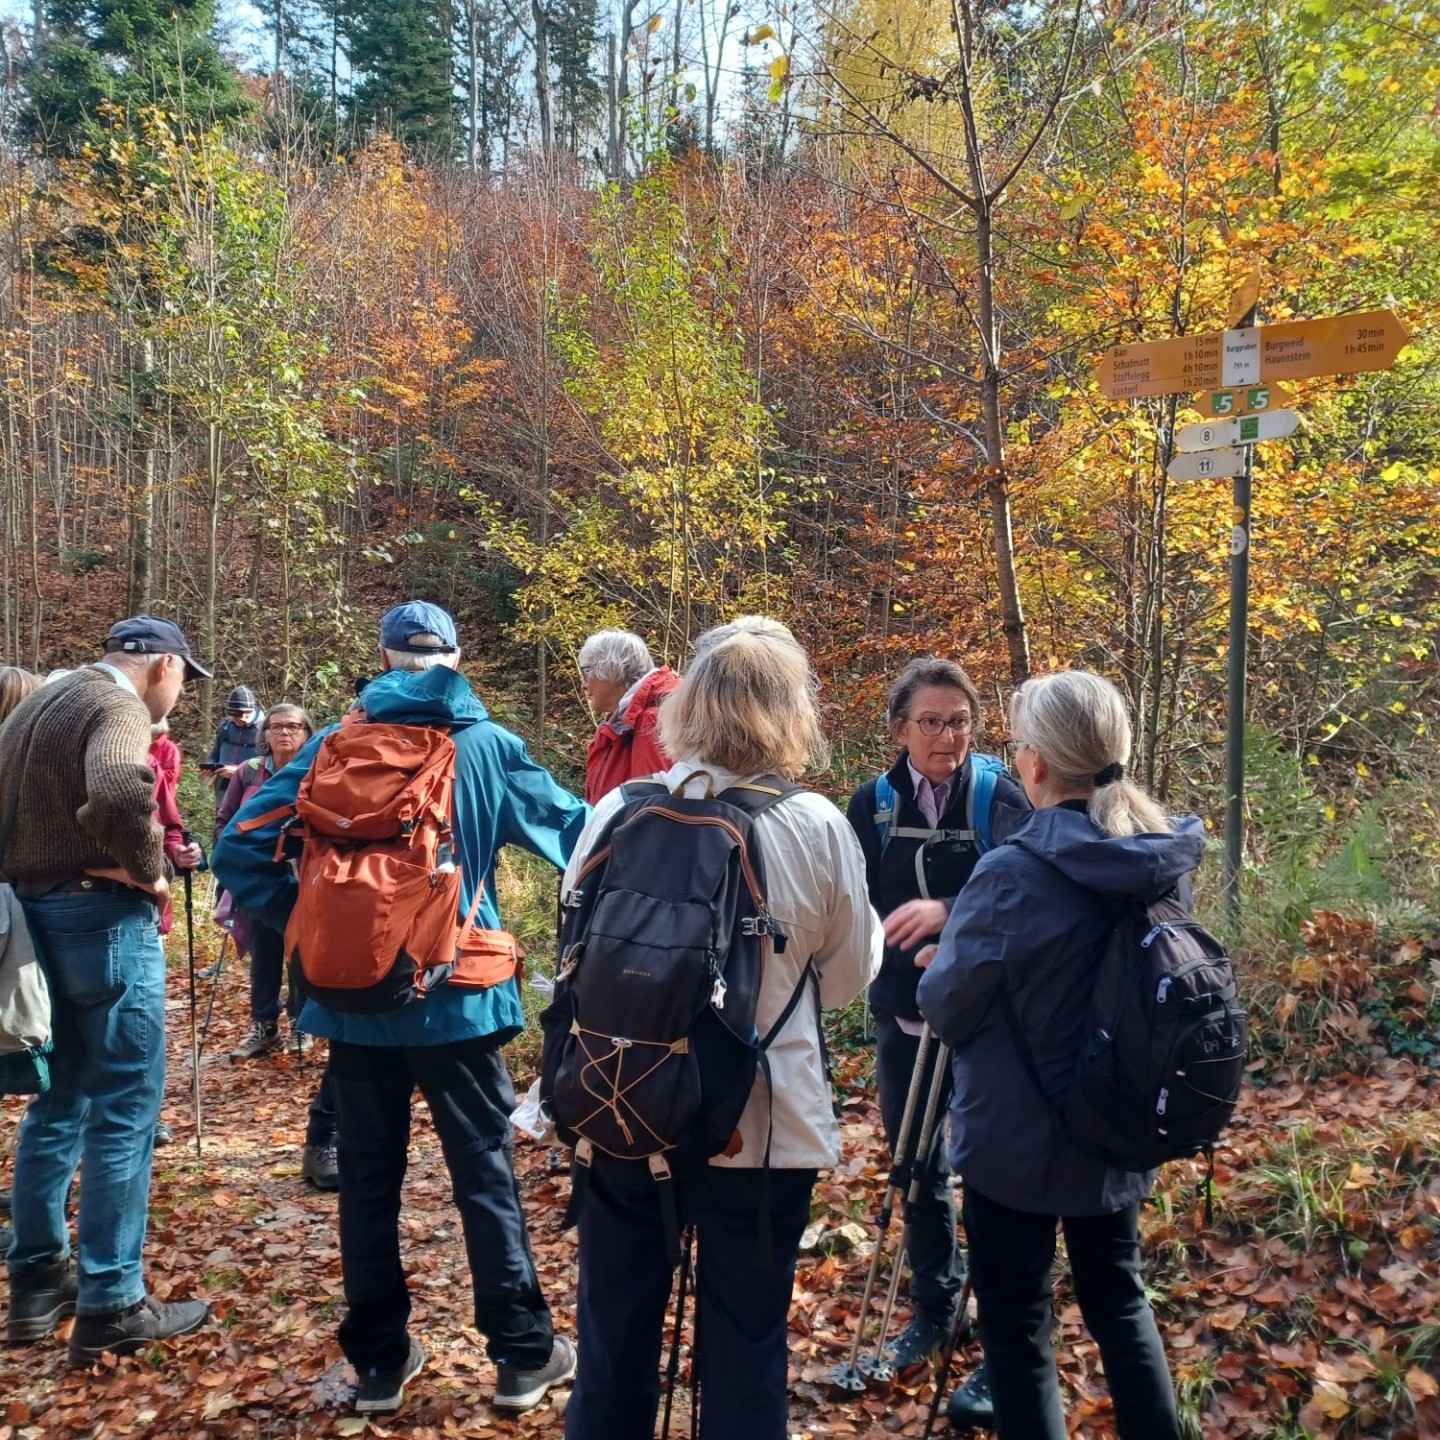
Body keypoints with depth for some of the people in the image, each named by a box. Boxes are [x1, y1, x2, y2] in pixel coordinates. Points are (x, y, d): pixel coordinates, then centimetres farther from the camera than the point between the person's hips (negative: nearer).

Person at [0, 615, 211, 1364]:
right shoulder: (117, 705, -15)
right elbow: (118, 793, -35)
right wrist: (147, 869, -20)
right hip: (102, 917, -9)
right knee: (123, 1112, -1)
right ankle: (111, 1306, 6)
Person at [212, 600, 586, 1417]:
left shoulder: (335, 746, 0)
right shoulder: (489, 745, -3)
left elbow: (242, 848, -2)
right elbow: (575, 834, 2)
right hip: (457, 997, -1)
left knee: (369, 1177, 13)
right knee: (486, 1172, 8)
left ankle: (380, 1362, 24)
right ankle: (523, 1353, 17)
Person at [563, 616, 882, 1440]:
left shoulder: (621, 809, -8)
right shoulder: (818, 826, -12)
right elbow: (851, 979, 1)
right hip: (761, 1120, -1)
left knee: (615, 1336, 18)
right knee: (745, 1343, 14)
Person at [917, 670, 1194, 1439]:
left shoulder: (1013, 872, -24)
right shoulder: (1166, 862, -4)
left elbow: (945, 1007, -14)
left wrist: (940, 965, 7)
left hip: (1015, 1137, -6)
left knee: (1017, 1324, 11)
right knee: (1119, 1299, 24)